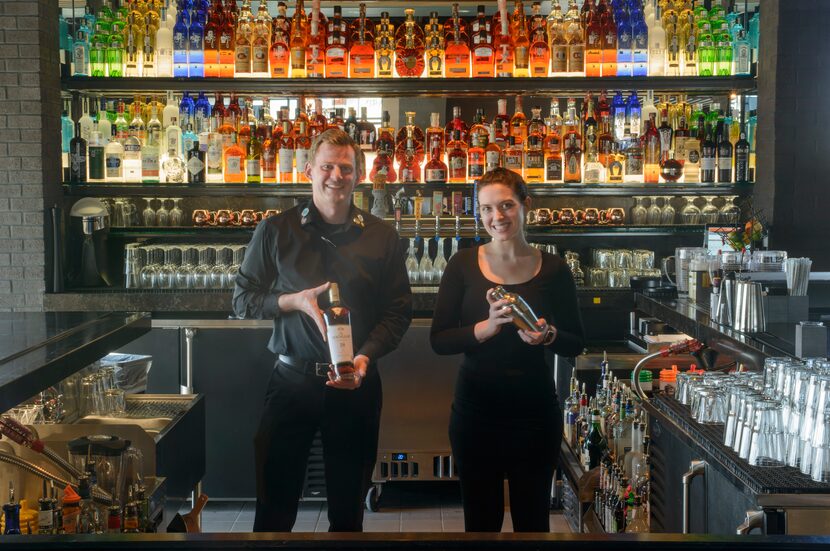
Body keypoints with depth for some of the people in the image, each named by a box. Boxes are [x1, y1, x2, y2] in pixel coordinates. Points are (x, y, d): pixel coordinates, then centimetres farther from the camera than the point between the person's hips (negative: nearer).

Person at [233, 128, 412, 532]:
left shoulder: (381, 237, 2)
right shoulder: (276, 231, 0)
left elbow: (399, 310, 3)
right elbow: (242, 300, 4)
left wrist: (366, 356, -13)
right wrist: (293, 301, -14)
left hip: (356, 385, 1)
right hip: (292, 380, -1)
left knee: (348, 506, 13)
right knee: (275, 502, 6)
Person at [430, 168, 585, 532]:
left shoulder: (553, 269, -1)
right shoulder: (464, 265, -2)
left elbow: (576, 344, 4)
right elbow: (438, 340, -5)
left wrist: (548, 335, -17)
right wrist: (486, 327, -21)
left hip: (535, 410, 0)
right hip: (476, 409, 0)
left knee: (533, 517, 12)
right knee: (480, 518, 11)